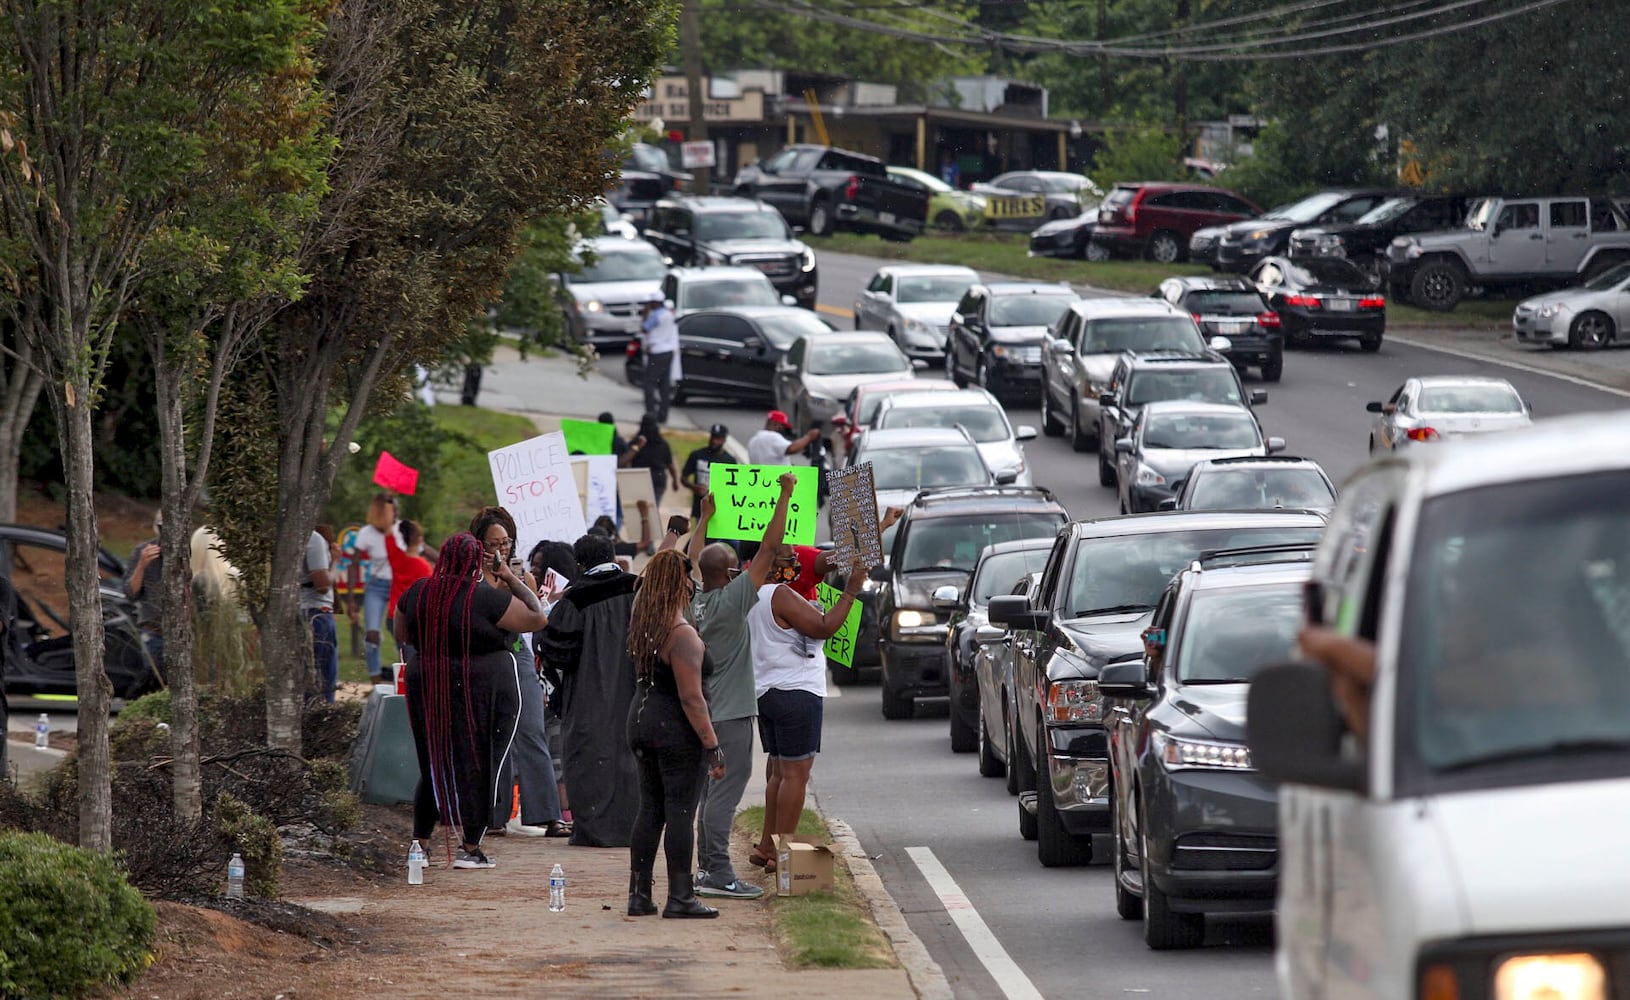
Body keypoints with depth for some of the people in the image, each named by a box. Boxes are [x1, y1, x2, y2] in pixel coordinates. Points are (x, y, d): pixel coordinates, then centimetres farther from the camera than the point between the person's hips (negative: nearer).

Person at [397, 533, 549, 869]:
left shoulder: (417, 593, 0)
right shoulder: (487, 598, -16)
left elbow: (404, 634, 16)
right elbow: (538, 618, -10)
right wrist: (513, 580, -1)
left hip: (428, 688, 5)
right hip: (483, 690, -5)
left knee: (434, 765, 15)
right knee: (479, 767, 5)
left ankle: (420, 843, 14)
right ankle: (470, 847, 5)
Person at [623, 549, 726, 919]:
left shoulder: (643, 626, 5)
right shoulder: (683, 635, -20)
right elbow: (691, 698, -22)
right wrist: (712, 745, -18)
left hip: (642, 720, 8)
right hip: (676, 731, -8)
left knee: (650, 809, 13)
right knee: (680, 812, -3)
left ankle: (639, 894, 14)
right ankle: (680, 898, -1)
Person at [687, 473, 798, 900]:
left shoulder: (692, 601, 4)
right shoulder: (732, 599, -15)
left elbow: (693, 560, 24)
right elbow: (768, 548, -15)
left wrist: (705, 518, 35)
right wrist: (785, 495, -10)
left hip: (703, 709, 8)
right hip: (730, 713, -8)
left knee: (712, 791, 14)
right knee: (724, 791, -10)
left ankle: (706, 866, 16)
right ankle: (717, 873, -14)